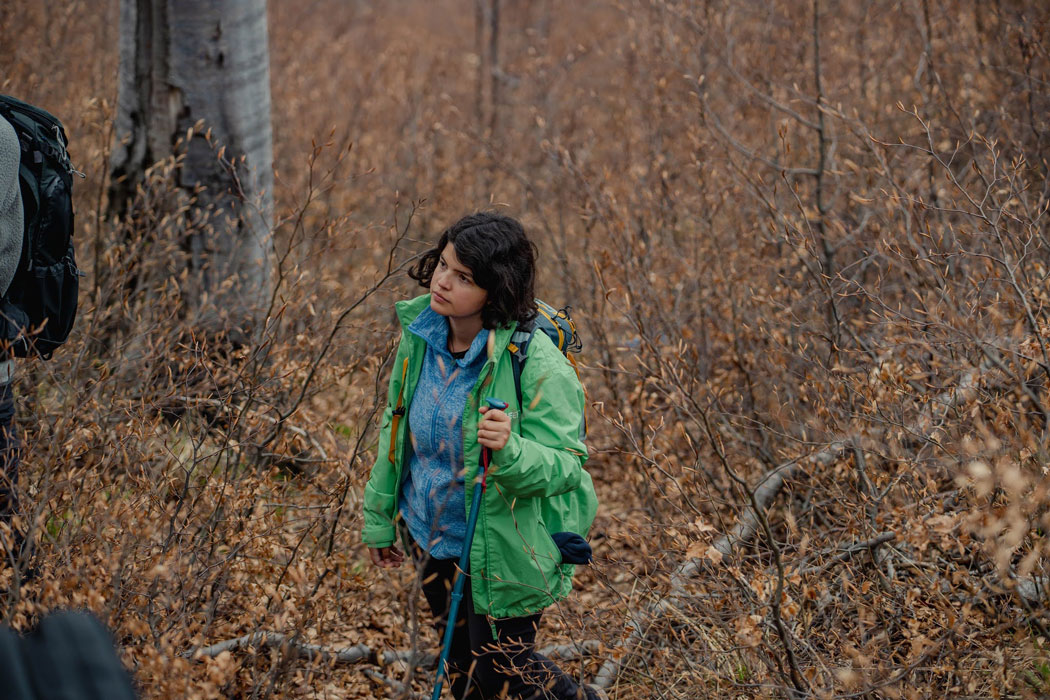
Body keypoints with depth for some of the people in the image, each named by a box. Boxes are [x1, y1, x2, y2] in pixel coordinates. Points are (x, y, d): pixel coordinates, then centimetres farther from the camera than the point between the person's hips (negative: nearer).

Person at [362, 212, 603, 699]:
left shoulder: (538, 364, -27)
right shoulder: (420, 334, -8)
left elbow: (564, 466, -24)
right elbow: (397, 428, 7)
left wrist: (510, 450, -46)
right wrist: (379, 517, 14)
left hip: (503, 551, -6)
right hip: (430, 533, 6)